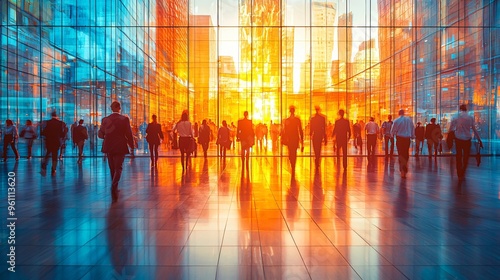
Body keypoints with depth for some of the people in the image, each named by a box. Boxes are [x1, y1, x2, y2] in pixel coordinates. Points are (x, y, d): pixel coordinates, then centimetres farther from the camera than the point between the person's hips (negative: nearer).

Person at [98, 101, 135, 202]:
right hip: (120, 147, -3)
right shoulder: (125, 119, -9)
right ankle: (114, 187, -23)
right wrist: (131, 146, 3)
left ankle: (114, 189, 30)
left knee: (112, 168, 17)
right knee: (118, 168, 0)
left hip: (109, 147, 3)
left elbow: (100, 134, 2)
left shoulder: (105, 119, -1)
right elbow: (129, 134, -8)